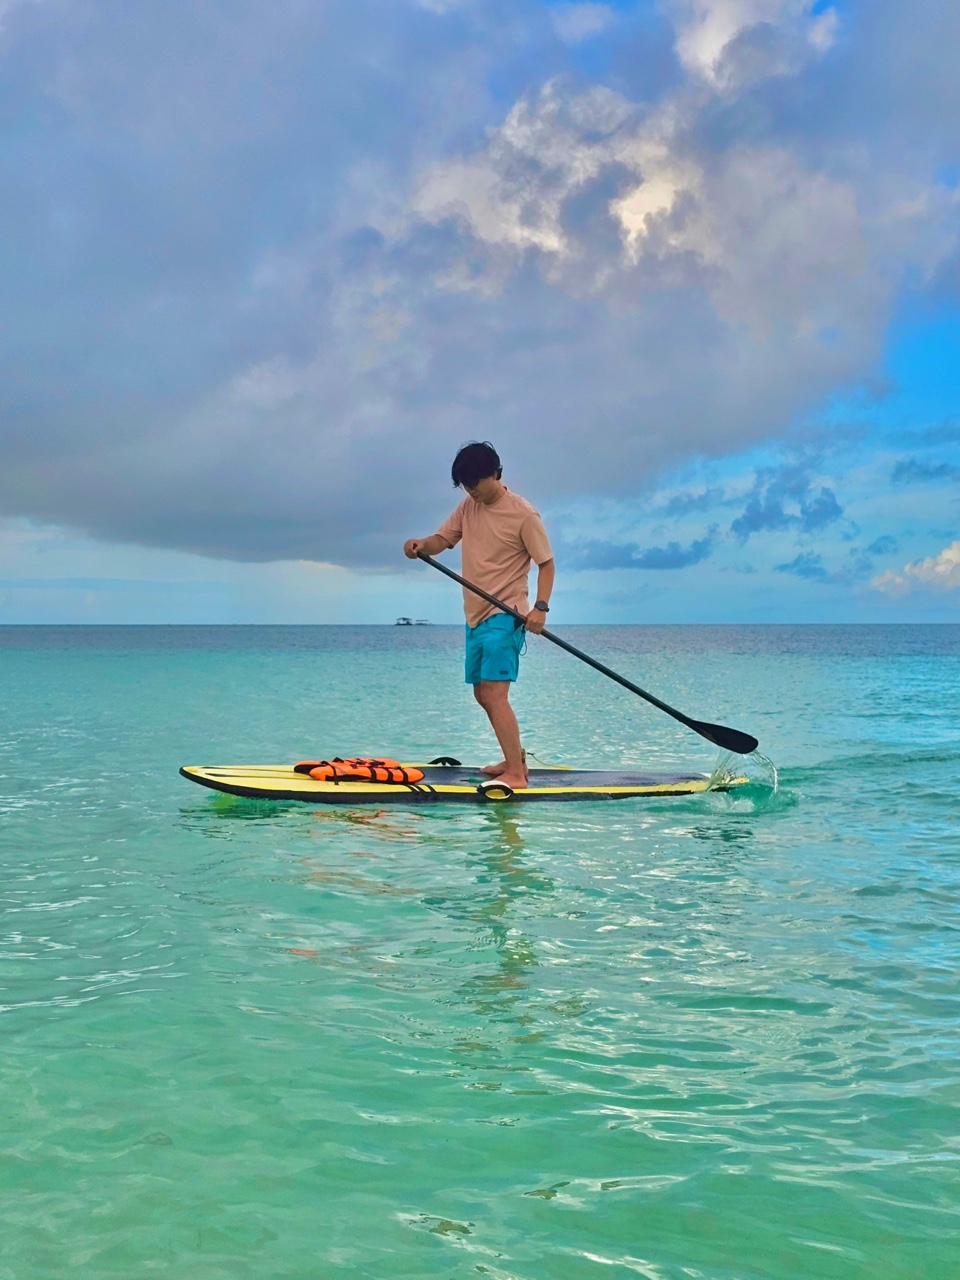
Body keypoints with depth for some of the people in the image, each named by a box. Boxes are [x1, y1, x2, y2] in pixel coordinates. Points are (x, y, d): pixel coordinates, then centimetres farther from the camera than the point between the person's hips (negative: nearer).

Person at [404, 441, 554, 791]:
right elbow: (442, 539, 7)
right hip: (476, 615, 8)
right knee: (483, 695, 14)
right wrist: (421, 545, -17)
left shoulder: (523, 514, -11)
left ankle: (516, 774, -18)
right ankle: (515, 759, 28)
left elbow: (546, 563, -9)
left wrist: (540, 606, -22)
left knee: (494, 693, -17)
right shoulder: (468, 508, 9)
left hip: (505, 616, -8)